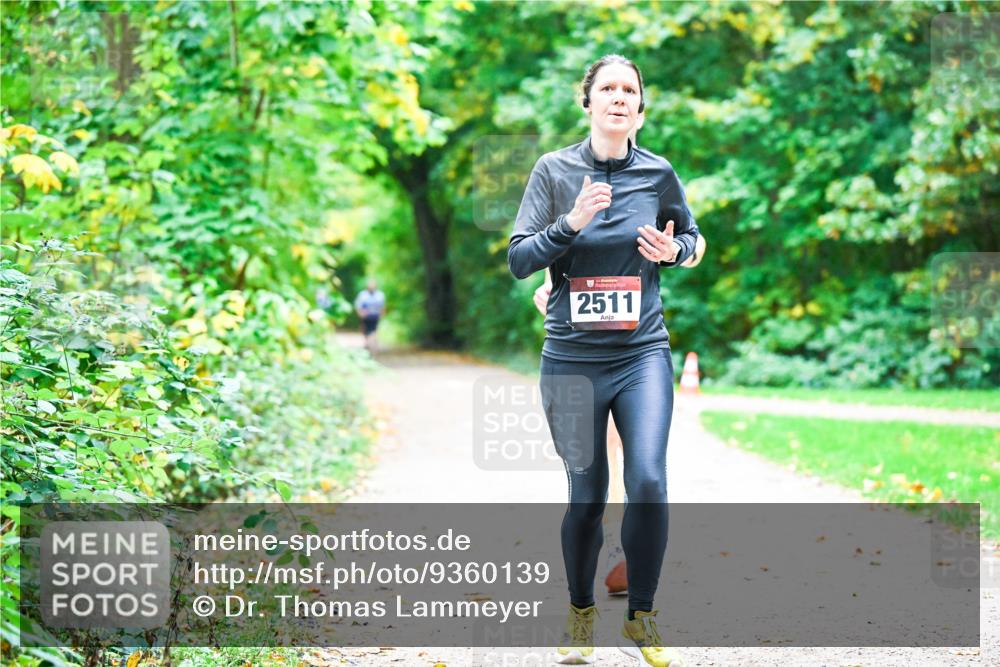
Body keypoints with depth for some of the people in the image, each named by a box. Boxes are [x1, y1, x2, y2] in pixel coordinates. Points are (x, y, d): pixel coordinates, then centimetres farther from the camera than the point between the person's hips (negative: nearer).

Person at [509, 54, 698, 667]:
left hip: (643, 353, 0)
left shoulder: (658, 174, 3)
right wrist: (572, 221, -18)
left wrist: (673, 249, -3)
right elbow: (519, 261, -4)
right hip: (572, 357, 0)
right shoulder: (555, 170, -1)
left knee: (648, 483, -16)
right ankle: (581, 615, 28)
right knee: (587, 497, 5)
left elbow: (690, 235, 20)